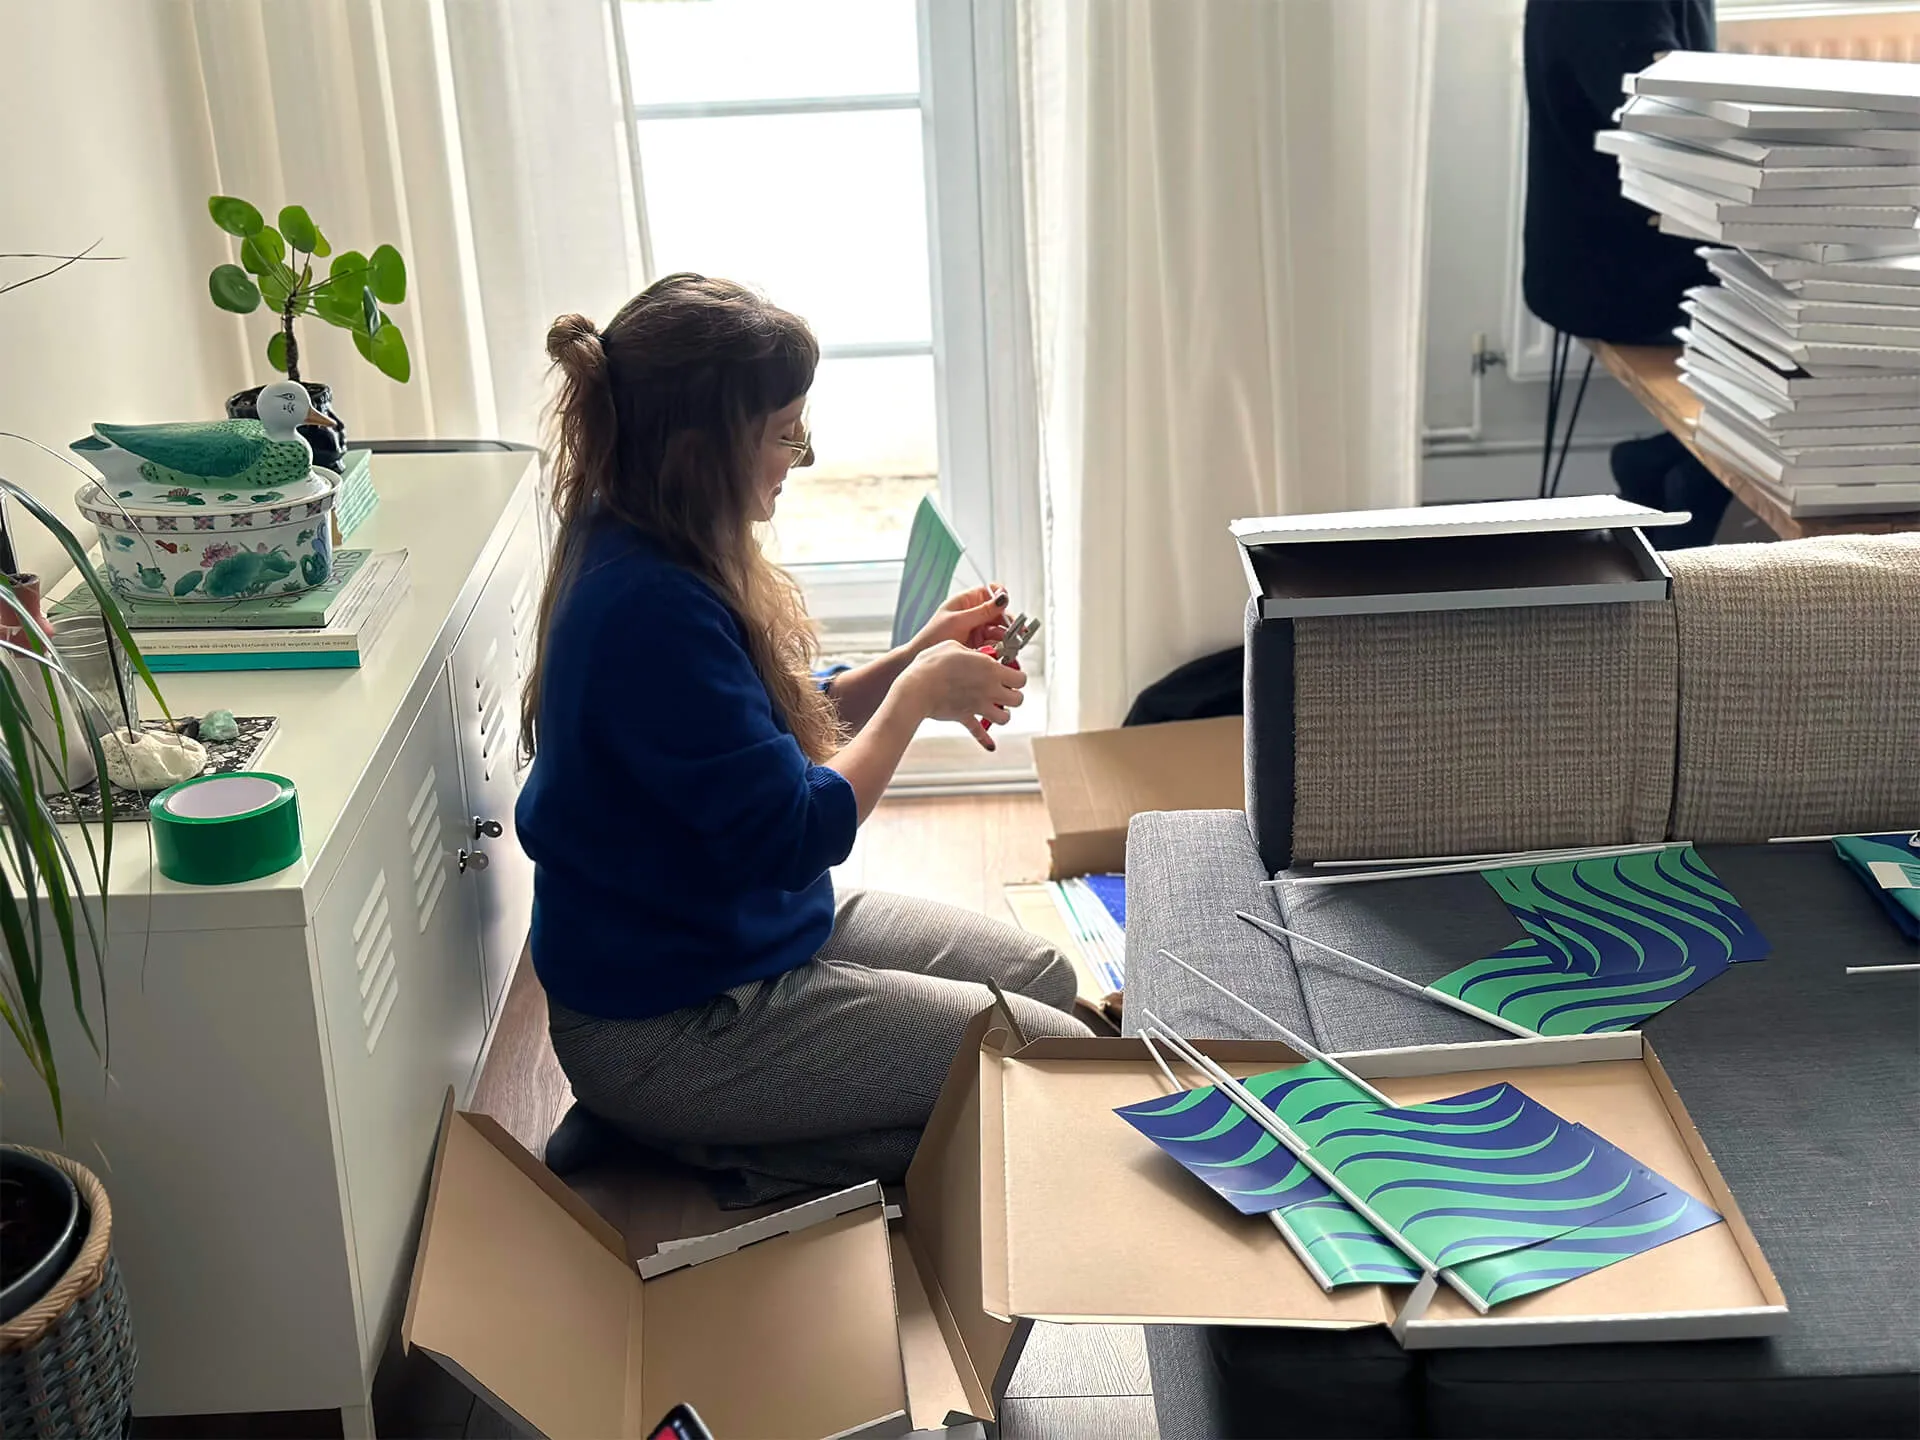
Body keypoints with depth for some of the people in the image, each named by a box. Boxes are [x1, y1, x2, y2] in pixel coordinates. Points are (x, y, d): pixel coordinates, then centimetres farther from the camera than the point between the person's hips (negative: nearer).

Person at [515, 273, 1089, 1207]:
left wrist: (912, 660, 1)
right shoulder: (651, 607, -30)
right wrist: (916, 696, -13)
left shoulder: (643, 553, 1)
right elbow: (795, 833, -26)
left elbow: (763, 734, 14)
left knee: (1043, 976, 16)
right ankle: (742, 1161, -4)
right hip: (666, 1025, -10)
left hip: (747, 928, 10)